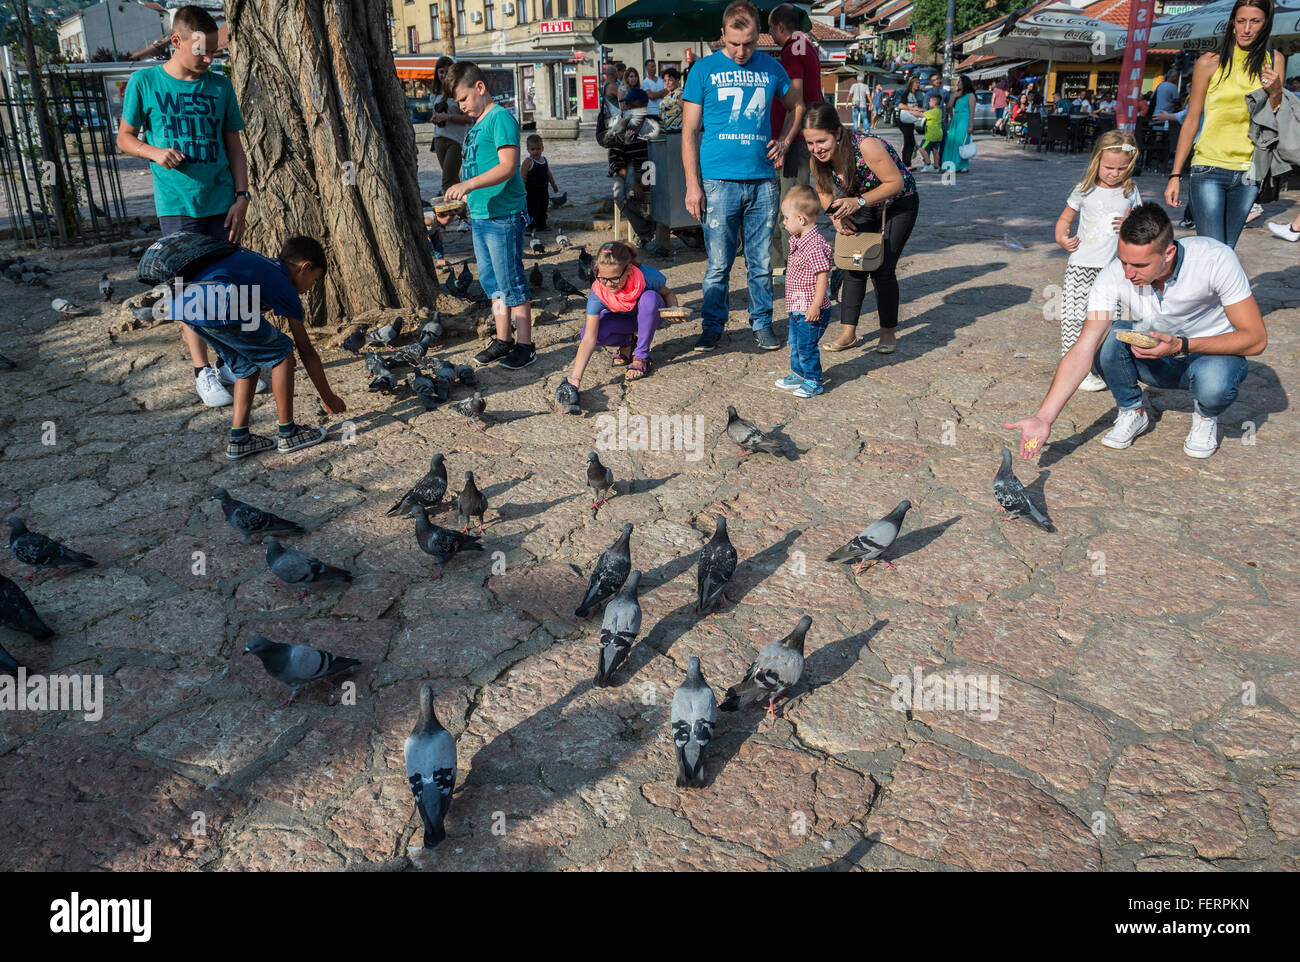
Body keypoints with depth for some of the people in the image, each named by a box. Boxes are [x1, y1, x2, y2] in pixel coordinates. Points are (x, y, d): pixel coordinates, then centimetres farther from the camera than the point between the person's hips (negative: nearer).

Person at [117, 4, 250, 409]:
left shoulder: (220, 86, 5)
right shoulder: (144, 82, -1)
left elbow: (234, 146, 9)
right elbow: (125, 138, 7)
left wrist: (241, 197, 0)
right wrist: (156, 152, -13)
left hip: (221, 201, 2)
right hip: (176, 204, -2)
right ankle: (202, 372, 6)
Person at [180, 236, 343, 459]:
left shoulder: (258, 262, 32)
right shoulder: (287, 289, 13)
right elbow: (307, 353, 18)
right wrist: (329, 399, 27)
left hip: (181, 302, 9)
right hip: (217, 304, -9)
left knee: (247, 363, 23)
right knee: (281, 352, 10)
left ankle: (239, 439, 23)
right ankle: (287, 434, 17)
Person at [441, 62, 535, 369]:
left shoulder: (501, 118, -11)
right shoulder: (476, 124, 17)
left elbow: (507, 166, -22)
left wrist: (469, 185, -31)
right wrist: (454, 206, 20)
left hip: (503, 216, -9)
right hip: (479, 216, 9)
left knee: (511, 281, -4)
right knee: (492, 281, 13)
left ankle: (524, 345, 4)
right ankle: (503, 340, 23)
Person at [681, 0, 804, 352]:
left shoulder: (771, 69, 9)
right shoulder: (704, 69, 2)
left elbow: (796, 106, 27)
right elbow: (689, 131, 1)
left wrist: (784, 142, 10)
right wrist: (693, 185, -6)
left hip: (763, 181, 2)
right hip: (719, 181, -2)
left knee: (761, 262, 7)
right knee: (719, 263, 1)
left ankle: (762, 323, 20)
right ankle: (713, 326, 14)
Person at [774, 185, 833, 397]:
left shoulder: (815, 245, -22)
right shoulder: (797, 241, 10)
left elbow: (823, 276, -24)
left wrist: (816, 305, -26)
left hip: (810, 311, -10)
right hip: (797, 308, 10)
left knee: (806, 346, -2)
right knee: (795, 343, 20)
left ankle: (813, 381, 11)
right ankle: (798, 374, 36)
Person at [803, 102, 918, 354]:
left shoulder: (866, 146, -35)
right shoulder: (817, 158, -18)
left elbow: (895, 182, -28)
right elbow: (824, 192, -1)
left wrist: (858, 201, -37)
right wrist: (836, 215, -20)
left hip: (898, 203, -5)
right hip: (860, 207, 5)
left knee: (882, 269, -8)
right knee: (854, 265, -1)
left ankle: (887, 333, 7)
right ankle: (848, 333, 6)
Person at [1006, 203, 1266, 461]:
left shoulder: (1215, 258, -28)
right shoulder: (1113, 276, -24)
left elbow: (1255, 339, -22)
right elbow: (1082, 351, -29)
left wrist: (1182, 345, -34)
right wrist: (1043, 418, -38)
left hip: (1212, 352, -2)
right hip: (1155, 357, 2)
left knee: (1213, 385, -37)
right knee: (1104, 337, -28)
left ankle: (1205, 416, 1)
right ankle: (1132, 412, -2)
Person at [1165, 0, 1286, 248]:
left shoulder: (1273, 60, 8)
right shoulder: (1210, 63, -1)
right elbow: (1191, 121, 1)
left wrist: (1276, 92, -11)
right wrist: (1175, 175, -3)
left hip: (1248, 172, 4)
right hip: (1210, 170, -3)